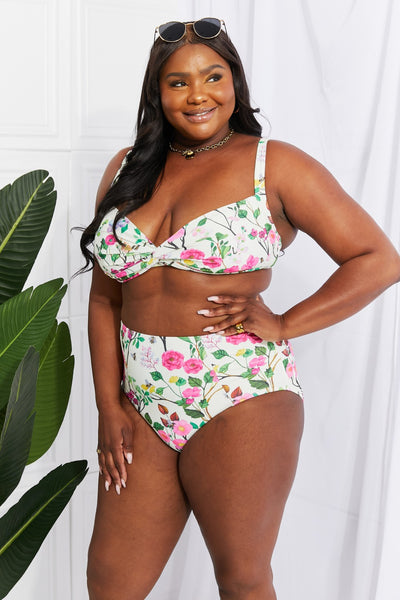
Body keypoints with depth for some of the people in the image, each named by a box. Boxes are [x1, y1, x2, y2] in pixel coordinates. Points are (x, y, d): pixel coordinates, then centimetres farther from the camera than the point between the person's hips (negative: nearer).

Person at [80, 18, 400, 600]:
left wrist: (284, 324, -11)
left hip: (240, 401, -4)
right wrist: (109, 404, 3)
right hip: (142, 404, 5)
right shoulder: (127, 170, 10)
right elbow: (105, 298, 10)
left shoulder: (275, 166, -2)